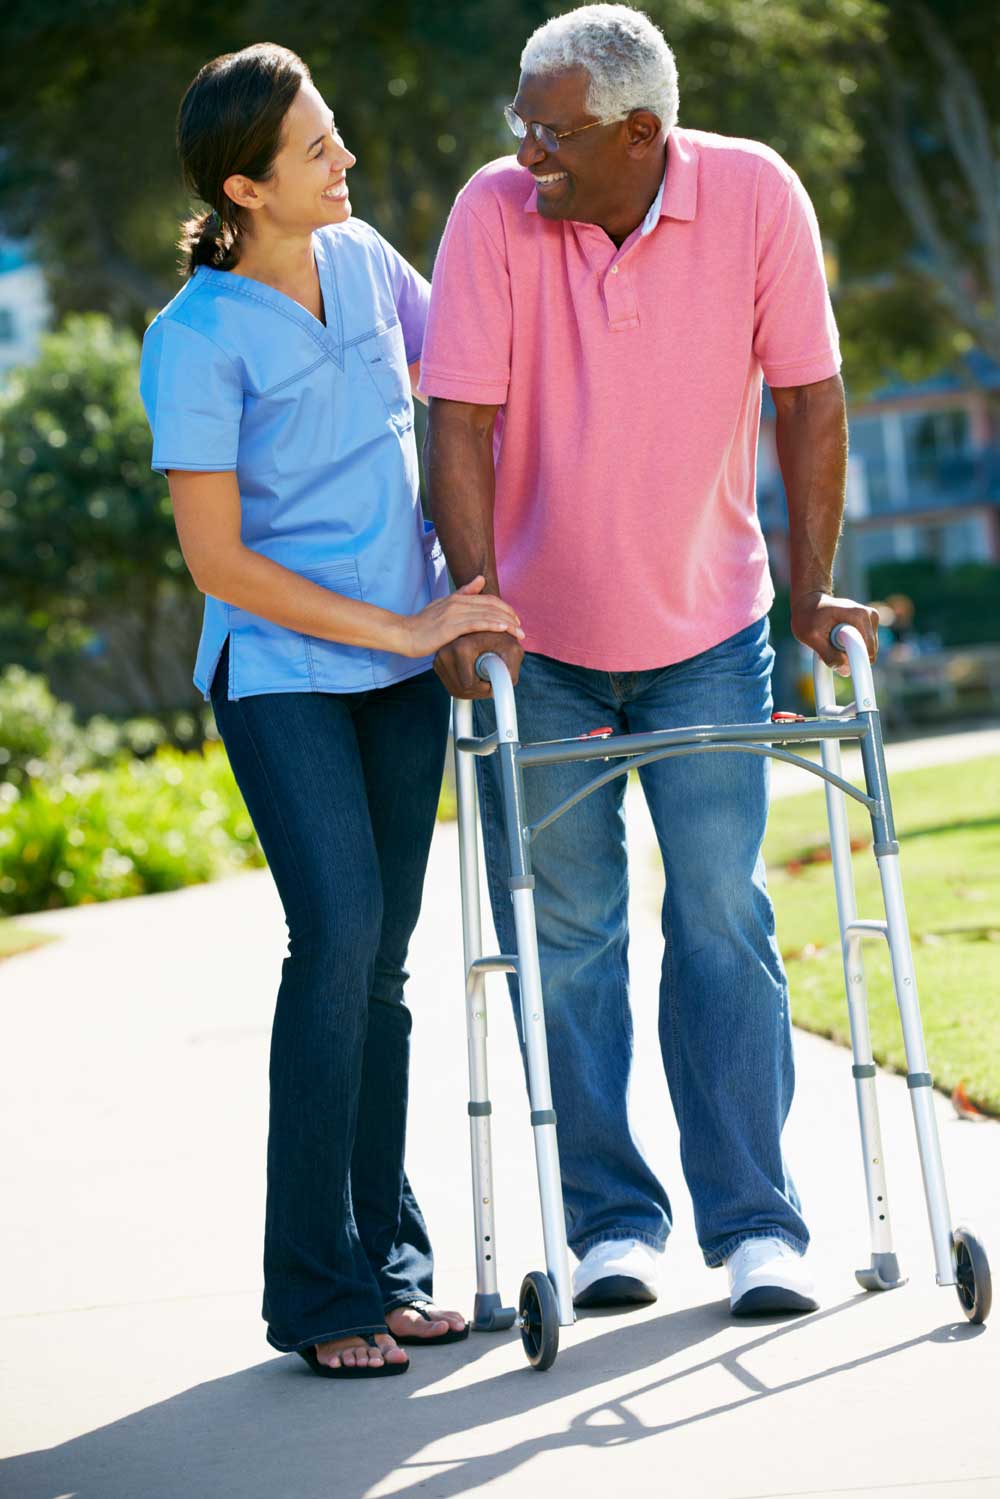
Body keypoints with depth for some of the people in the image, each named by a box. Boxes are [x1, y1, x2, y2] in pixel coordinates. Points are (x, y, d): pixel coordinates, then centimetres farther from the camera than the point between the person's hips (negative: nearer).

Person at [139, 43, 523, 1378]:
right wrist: (401, 629, -14)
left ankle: (385, 1262, 15)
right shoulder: (196, 339, -13)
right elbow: (218, 562, -14)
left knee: (381, 960, 7)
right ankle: (317, 1290, -10)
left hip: (406, 666, 6)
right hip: (282, 674, -6)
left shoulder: (363, 258, 4)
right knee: (338, 934, -17)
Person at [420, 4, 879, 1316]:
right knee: (565, 938, 5)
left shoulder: (756, 195, -13)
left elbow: (808, 397, -6)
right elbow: (462, 418, -13)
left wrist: (813, 588, -6)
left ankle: (756, 1223, 5)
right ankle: (612, 1221, 16)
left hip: (706, 627, 0)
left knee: (724, 922, -2)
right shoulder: (495, 210, -14)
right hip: (538, 636, 0)